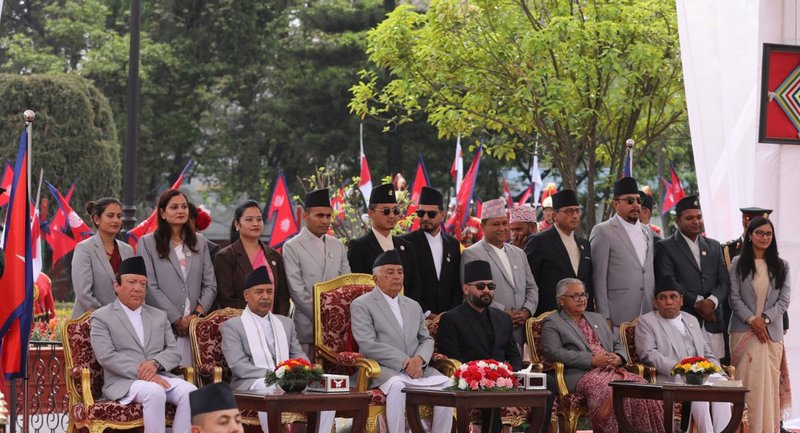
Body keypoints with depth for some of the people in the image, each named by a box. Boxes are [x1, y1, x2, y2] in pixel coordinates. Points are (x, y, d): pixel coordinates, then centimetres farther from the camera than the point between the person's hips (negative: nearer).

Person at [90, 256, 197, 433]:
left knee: (190, 392, -26)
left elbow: (174, 352, 12)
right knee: (154, 392, -36)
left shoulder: (159, 316, 22)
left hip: (161, 377, 5)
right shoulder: (101, 317, 6)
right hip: (123, 381, -5)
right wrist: (142, 373, -19)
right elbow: (106, 357, -8)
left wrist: (155, 363, -12)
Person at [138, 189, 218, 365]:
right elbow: (150, 288, -3)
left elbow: (210, 285, 12)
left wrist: (198, 314, -3)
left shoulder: (199, 242, 17)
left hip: (195, 325, 3)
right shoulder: (147, 243, 4)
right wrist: (177, 320, -7)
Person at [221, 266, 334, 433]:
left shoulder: (286, 323, 24)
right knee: (268, 392, -41)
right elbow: (238, 366, -7)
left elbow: (299, 355, 20)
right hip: (251, 384, -5)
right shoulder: (232, 326, 6)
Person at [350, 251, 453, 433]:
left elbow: (426, 339, 20)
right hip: (383, 369, -5)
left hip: (417, 368, 5)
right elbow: (368, 344, -9)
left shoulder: (413, 306, 24)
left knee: (446, 384, -22)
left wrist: (419, 359, -6)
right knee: (397, 385, -38)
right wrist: (405, 362, -16)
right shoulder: (361, 305, 3)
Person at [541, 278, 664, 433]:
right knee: (609, 391, -37)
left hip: (612, 370, 6)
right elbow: (553, 352, -6)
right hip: (581, 374, -6)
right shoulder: (552, 323, 10)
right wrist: (592, 360, -12)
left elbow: (617, 345, 29)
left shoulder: (597, 319, 30)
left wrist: (618, 358, 2)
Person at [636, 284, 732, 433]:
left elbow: (708, 354, 29)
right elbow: (648, 354, -5)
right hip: (669, 378, -5)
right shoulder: (646, 321, 11)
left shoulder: (692, 320, 29)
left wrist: (715, 372, 5)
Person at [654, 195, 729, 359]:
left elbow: (724, 282, 13)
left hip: (713, 325, 5)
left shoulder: (714, 246, 20)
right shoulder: (665, 247, 4)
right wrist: (698, 302, -12)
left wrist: (712, 301, -8)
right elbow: (668, 283, -7)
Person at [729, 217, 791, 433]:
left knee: (770, 381, 0)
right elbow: (734, 297, 0)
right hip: (744, 331, -2)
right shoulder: (738, 264, 5)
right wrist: (751, 320, -12)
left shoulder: (781, 266, 9)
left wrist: (765, 319, -10)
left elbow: (784, 299, 4)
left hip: (771, 332, 2)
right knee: (748, 381, -7)